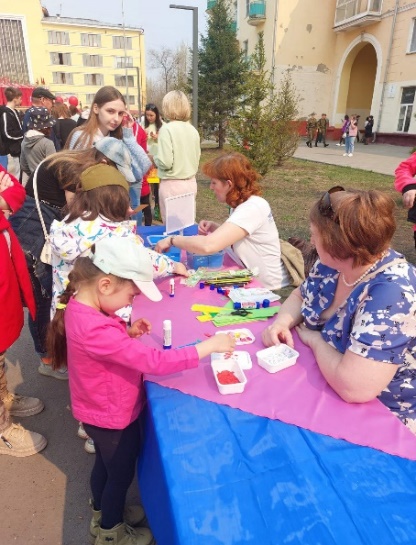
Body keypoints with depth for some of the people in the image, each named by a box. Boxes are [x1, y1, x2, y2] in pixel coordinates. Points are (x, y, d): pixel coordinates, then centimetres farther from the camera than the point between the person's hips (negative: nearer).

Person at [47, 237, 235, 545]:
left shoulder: (79, 305, -11)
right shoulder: (94, 329, -40)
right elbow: (154, 362, -40)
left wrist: (127, 332, -9)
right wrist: (209, 345, -33)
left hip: (102, 412, 8)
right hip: (113, 417, -8)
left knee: (105, 464, 31)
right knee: (122, 473, 20)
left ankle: (103, 514, 58)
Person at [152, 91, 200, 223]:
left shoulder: (167, 129, -13)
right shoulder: (193, 130, 5)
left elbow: (165, 162, -19)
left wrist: (154, 158, 0)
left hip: (172, 185, -6)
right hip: (191, 183, 6)